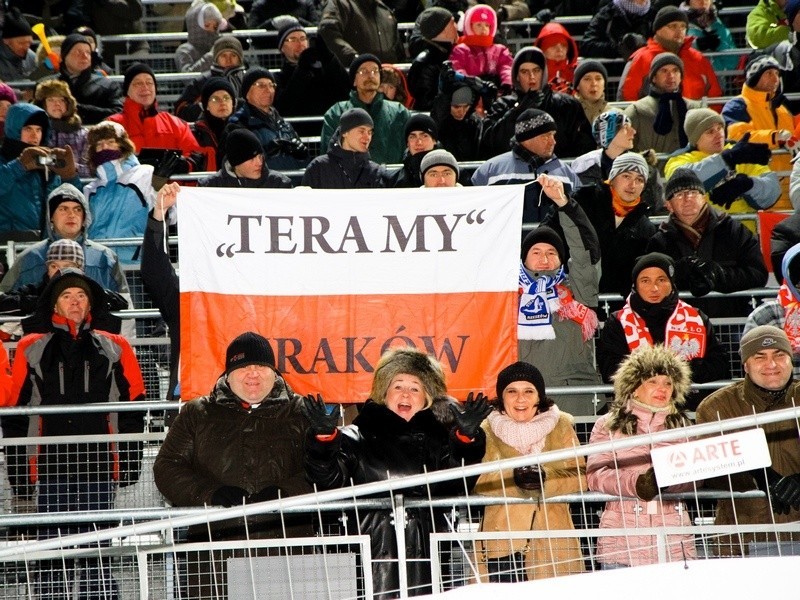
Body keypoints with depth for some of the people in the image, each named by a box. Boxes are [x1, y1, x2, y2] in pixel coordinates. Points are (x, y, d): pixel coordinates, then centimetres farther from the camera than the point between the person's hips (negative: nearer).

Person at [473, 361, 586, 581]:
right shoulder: (488, 429, 8)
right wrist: (514, 477, -24)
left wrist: (545, 477, -19)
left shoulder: (561, 425, 11)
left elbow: (579, 476, 0)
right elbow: (479, 481, -5)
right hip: (503, 539, -1)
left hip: (552, 537, 1)